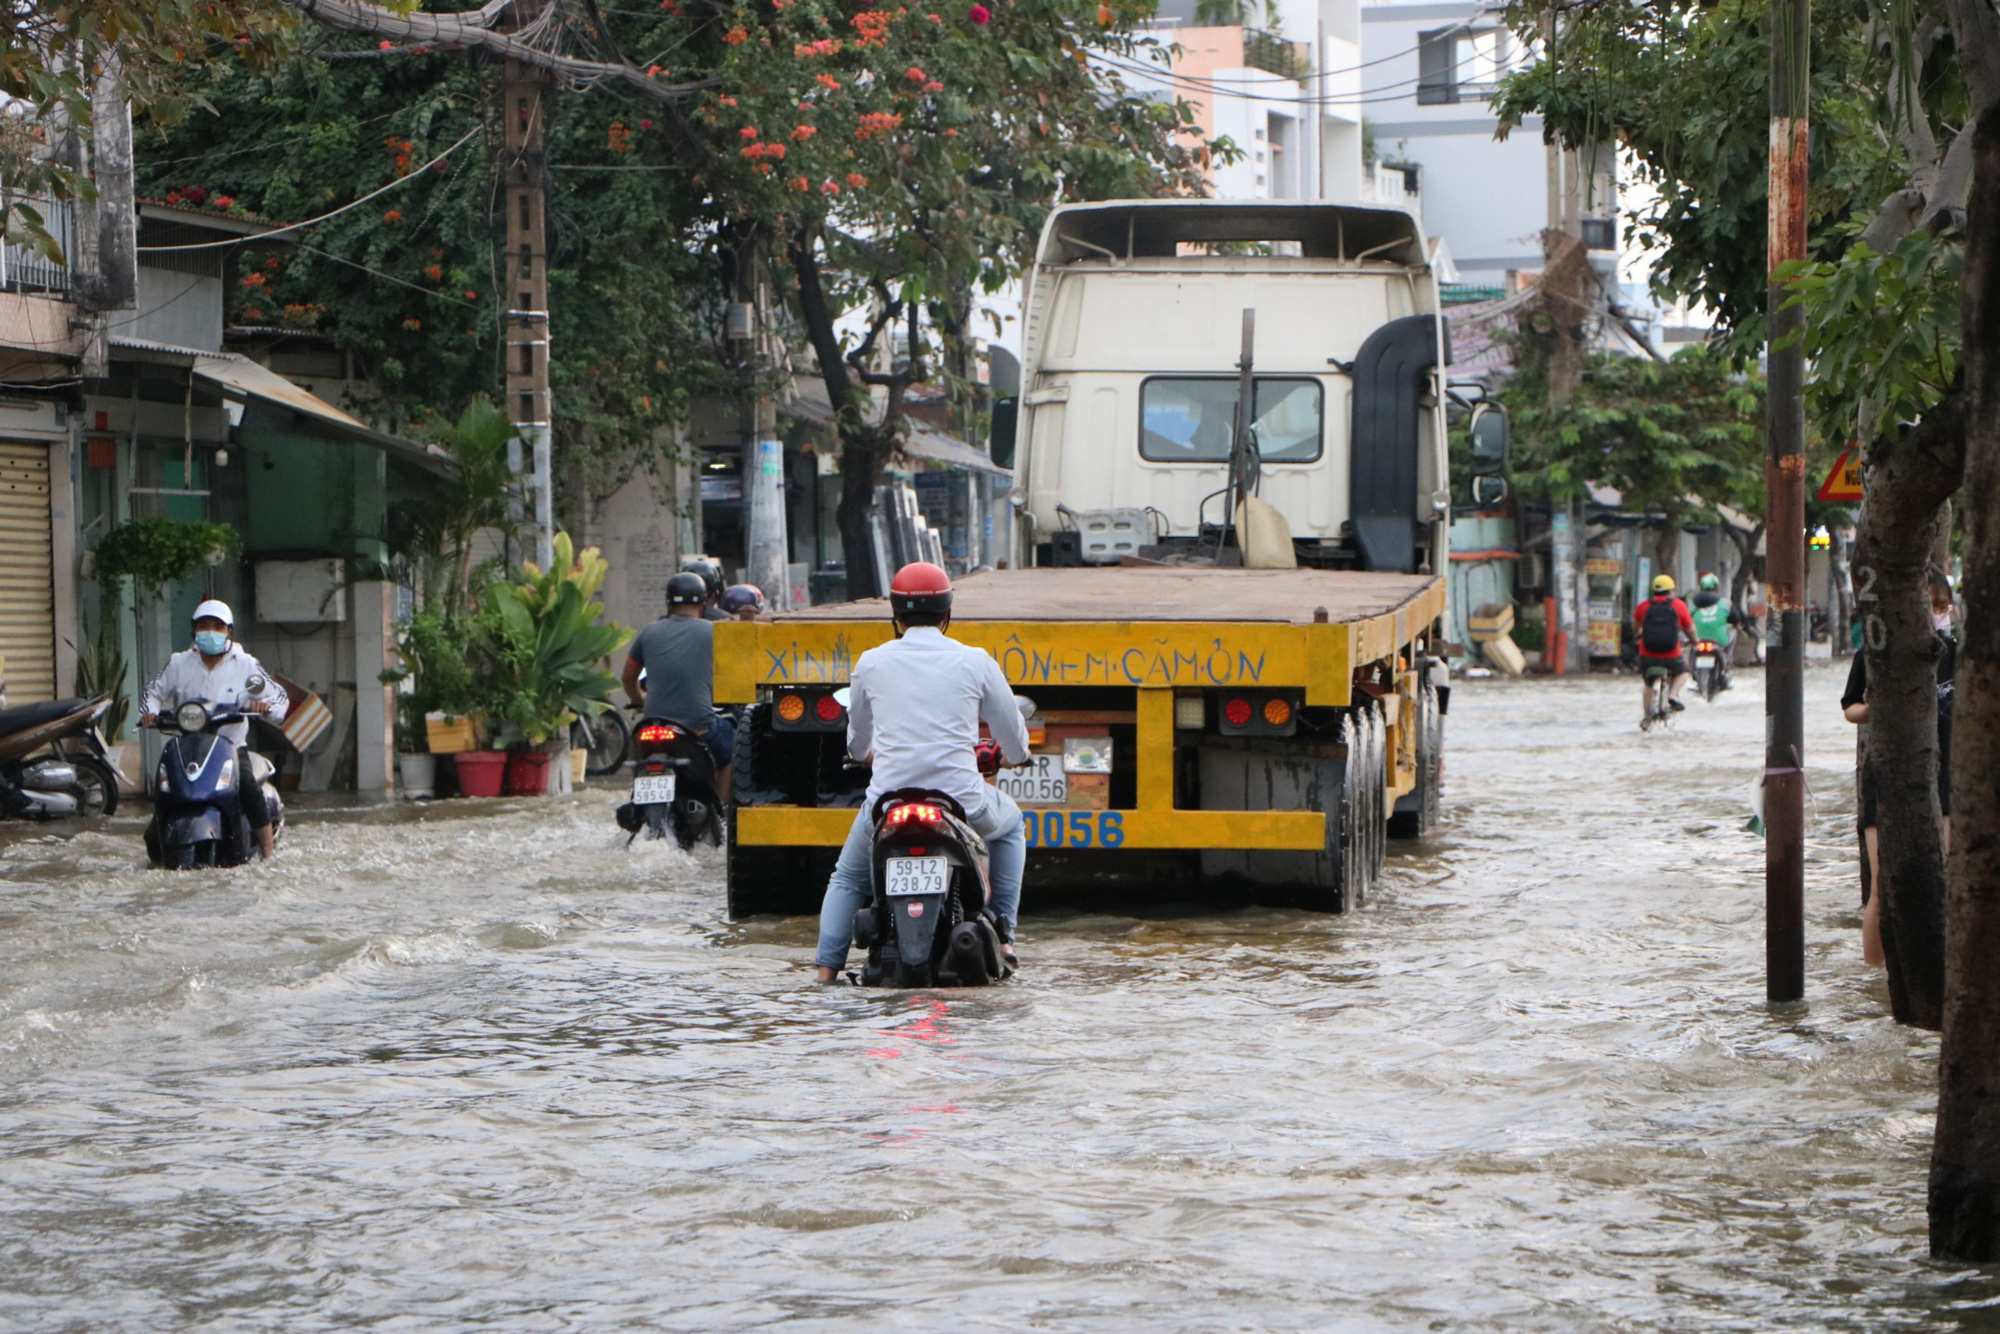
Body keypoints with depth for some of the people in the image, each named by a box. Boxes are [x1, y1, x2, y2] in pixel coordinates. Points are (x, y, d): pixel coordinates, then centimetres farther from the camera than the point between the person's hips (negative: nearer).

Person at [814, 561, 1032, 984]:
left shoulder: (871, 663, 6)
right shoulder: (975, 662, 2)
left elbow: (857, 746, 21)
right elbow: (1016, 747, 10)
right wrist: (1012, 755, 35)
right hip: (962, 802, -1)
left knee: (847, 879, 27)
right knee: (1009, 824, 32)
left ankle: (828, 964, 8)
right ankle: (1003, 934, 23)